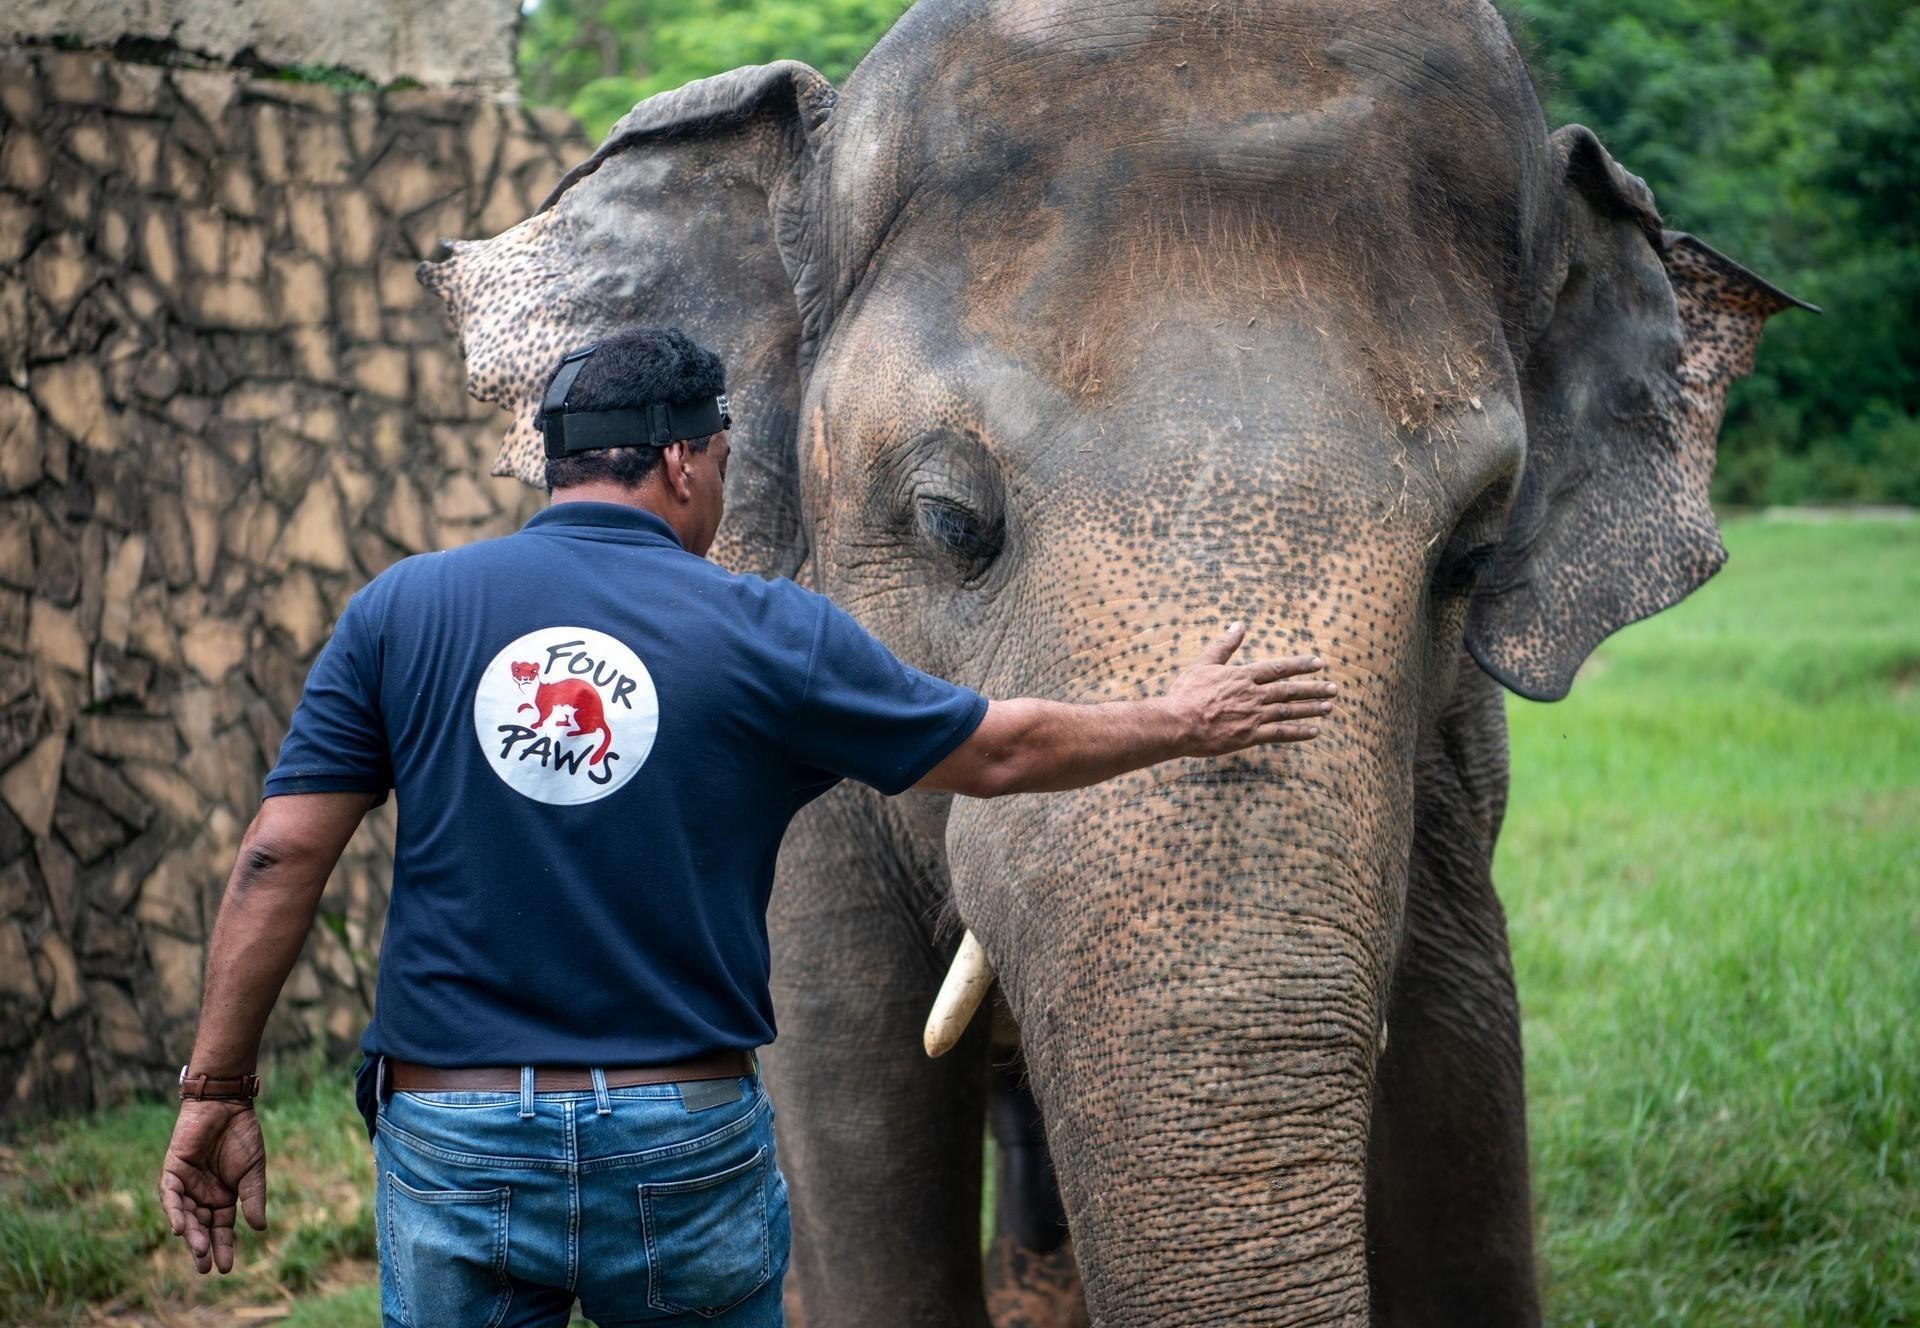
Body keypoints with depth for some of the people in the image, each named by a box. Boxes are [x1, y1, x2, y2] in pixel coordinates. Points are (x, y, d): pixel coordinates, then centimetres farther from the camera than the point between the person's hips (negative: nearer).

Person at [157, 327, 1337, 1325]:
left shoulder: (401, 611, 2)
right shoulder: (763, 634, -1)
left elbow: (283, 854, -3)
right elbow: (998, 750, 10)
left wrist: (219, 1087, 3)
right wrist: (1181, 724, 26)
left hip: (457, 1139, 1)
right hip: (686, 1139, -1)